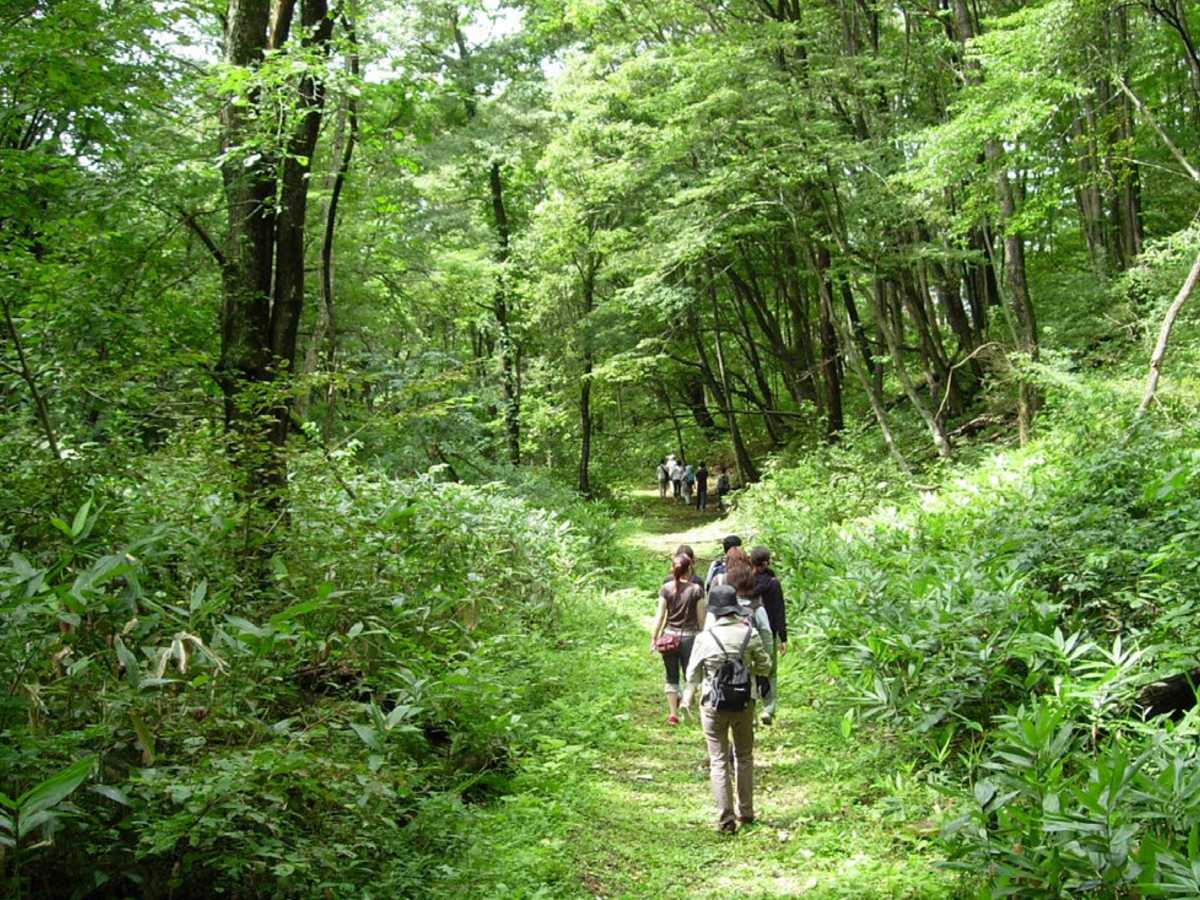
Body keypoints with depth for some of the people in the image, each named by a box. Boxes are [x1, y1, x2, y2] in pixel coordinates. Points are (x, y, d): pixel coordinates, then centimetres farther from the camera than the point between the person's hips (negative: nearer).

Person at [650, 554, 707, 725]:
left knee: (671, 677, 13)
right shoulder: (696, 589, -7)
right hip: (689, 636, -2)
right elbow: (701, 617, -3)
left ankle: (673, 714, 15)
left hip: (669, 636, 2)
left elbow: (660, 616, -3)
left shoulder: (666, 588, -3)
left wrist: (653, 638, 5)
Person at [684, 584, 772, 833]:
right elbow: (765, 667, 0)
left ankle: (726, 819, 2)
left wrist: (688, 696, 17)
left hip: (714, 703, -2)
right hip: (744, 702, 2)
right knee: (744, 756, 19)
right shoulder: (750, 634, -9)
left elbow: (693, 674, -2)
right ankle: (745, 812, 29)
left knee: (719, 761, 5)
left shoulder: (704, 638, -12)